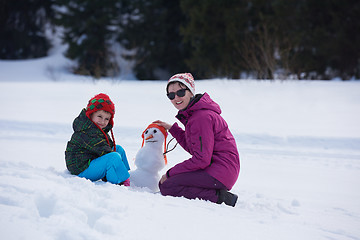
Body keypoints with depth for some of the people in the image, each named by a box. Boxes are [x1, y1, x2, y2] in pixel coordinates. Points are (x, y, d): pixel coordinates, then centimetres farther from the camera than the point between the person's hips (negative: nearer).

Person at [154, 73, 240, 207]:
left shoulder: (202, 117, -18)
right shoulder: (192, 113, 14)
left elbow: (201, 159, -21)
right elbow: (193, 148, 21)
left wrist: (170, 173, -12)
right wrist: (172, 129, 19)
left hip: (221, 170, -11)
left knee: (167, 186, -18)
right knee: (165, 182, 11)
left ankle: (218, 197, -17)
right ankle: (217, 194, 6)